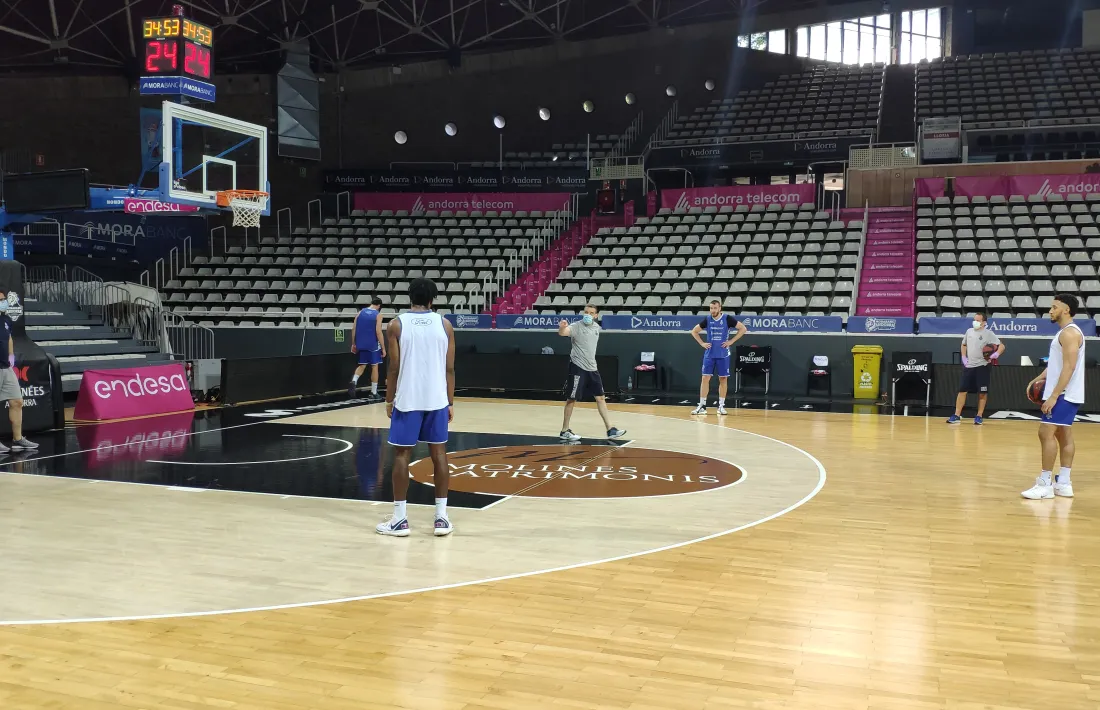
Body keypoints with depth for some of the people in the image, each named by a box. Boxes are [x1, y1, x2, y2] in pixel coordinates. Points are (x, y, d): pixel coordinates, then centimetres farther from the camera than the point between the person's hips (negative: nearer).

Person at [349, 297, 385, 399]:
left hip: (361, 344, 4)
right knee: (374, 367, 7)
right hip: (373, 345, -4)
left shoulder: (360, 312, 5)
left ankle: (354, 381, -11)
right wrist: (383, 348, -10)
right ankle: (374, 392, 10)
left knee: (362, 365, 16)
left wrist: (353, 344, 12)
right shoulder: (378, 315, -9)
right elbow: (378, 332, -15)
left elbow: (354, 329, 4)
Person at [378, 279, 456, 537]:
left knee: (402, 455, 6)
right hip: (437, 400, 2)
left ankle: (400, 519, 8)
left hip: (407, 400, -2)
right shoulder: (444, 324, 3)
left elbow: (394, 368, -5)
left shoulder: (396, 325, -3)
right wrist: (450, 402, 9)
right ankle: (441, 517, 10)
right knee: (439, 453, 8)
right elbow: (449, 369, 2)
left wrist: (389, 400, 6)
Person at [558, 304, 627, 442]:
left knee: (600, 398, 7)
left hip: (592, 368, 7)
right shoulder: (576, 326, -13)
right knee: (571, 399, 0)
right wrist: (562, 327, -56)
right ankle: (565, 431, 11)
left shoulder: (596, 327, 8)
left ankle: (610, 430, 11)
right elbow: (563, 333, -34)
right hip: (578, 367, -7)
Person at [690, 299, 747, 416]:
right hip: (709, 354, 2)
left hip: (723, 354, -2)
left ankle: (721, 405, 11)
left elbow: (743, 328, -5)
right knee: (705, 378, -2)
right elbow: (694, 331, 13)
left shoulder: (727, 319, -7)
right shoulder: (707, 320, 1)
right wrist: (702, 343, 2)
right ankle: (702, 406, 1)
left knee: (723, 379, 3)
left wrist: (731, 341, -9)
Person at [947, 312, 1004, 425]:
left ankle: (979, 416, 10)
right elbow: (964, 345, 24)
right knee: (962, 390, 1)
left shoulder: (988, 334, -6)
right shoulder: (969, 331, 9)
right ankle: (957, 416, 5)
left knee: (982, 392, 0)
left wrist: (996, 354, -27)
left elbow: (1001, 346, -9)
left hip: (982, 367, -4)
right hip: (968, 366, 4)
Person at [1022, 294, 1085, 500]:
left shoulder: (1069, 332, -16)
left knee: (1046, 433, -11)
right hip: (1066, 395, 11)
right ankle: (1063, 483, 14)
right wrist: (1039, 378, 14)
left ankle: (1045, 484, -9)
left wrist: (1054, 395, -25)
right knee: (1064, 435, 10)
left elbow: (1069, 367, -23)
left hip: (1063, 395, -11)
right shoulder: (1065, 332, 16)